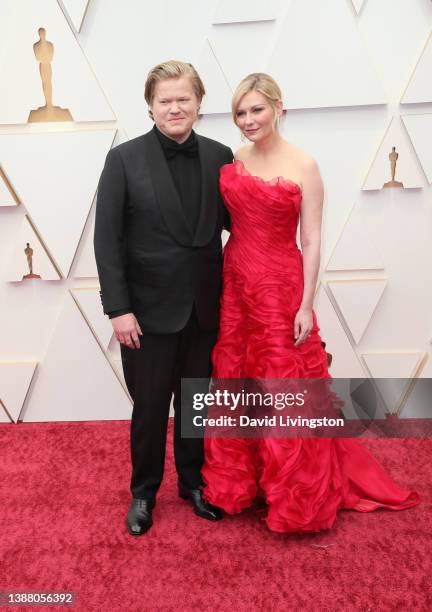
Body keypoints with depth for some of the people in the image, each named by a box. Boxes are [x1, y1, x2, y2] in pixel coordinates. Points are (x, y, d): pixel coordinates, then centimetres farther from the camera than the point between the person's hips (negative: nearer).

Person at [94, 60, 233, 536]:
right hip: (150, 309, -2)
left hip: (205, 307, 3)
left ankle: (194, 482, 38)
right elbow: (107, 238, -9)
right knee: (149, 407, 10)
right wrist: (118, 308, -13)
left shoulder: (219, 157, 2)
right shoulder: (124, 159, -7)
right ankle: (143, 492, 32)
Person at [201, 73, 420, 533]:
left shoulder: (303, 166, -8)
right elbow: (223, 221, 11)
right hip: (234, 285, 5)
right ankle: (234, 483, 31)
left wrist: (305, 305, -12)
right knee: (233, 385, 12)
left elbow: (311, 242, -9)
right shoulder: (231, 162, 5)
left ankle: (296, 498, 20)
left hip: (280, 288, -4)